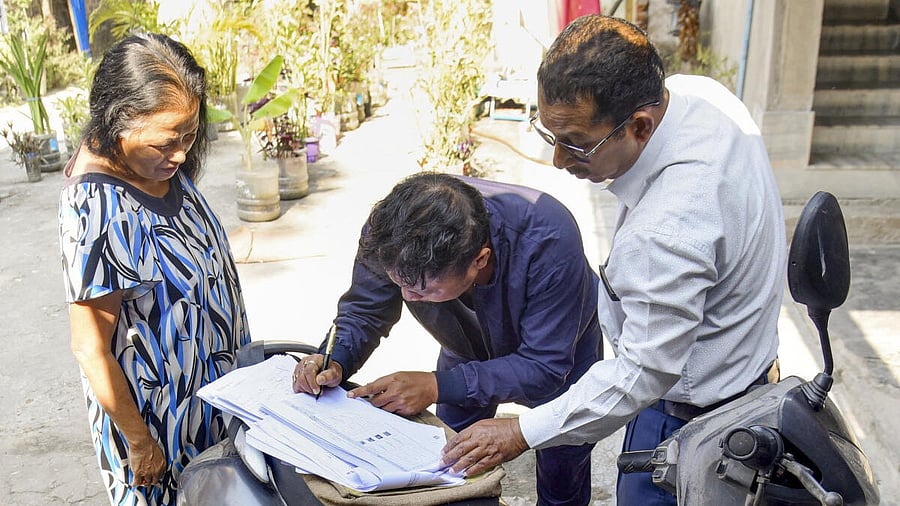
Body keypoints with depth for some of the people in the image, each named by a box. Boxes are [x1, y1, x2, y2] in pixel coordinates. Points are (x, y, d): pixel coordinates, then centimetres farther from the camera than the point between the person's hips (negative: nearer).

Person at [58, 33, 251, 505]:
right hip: (154, 409, -7)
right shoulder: (97, 210, -30)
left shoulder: (166, 167, -7)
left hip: (210, 389, 7)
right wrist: (140, 443, -15)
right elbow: (90, 351, -23)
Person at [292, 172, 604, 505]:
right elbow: (363, 311, -16)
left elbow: (546, 367, -38)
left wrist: (438, 387, -45)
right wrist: (336, 362, -36)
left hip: (561, 358, -2)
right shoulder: (392, 232, -33)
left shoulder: (547, 239, -44)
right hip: (469, 353, 3)